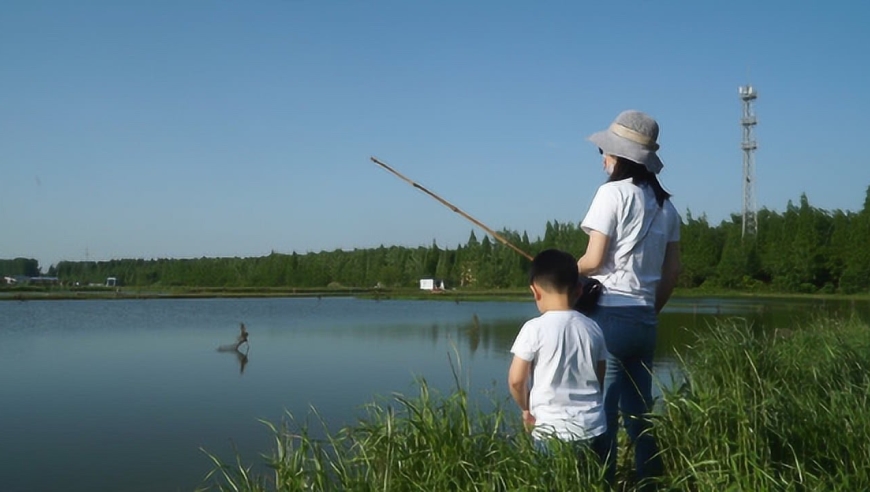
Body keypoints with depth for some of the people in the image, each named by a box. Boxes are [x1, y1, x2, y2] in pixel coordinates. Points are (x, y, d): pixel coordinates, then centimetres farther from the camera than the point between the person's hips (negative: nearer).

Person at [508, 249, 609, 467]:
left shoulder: (535, 328, -11)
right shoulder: (592, 328, 3)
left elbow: (516, 379, -9)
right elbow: (600, 378, 12)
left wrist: (527, 409, 9)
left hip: (553, 430, -4)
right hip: (593, 428, 4)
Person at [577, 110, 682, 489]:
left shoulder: (614, 191, -8)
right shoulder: (665, 203, 13)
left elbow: (594, 260, -12)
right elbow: (672, 270, 13)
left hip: (610, 314, -7)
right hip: (644, 319, 7)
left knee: (600, 412, -2)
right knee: (639, 412, 12)